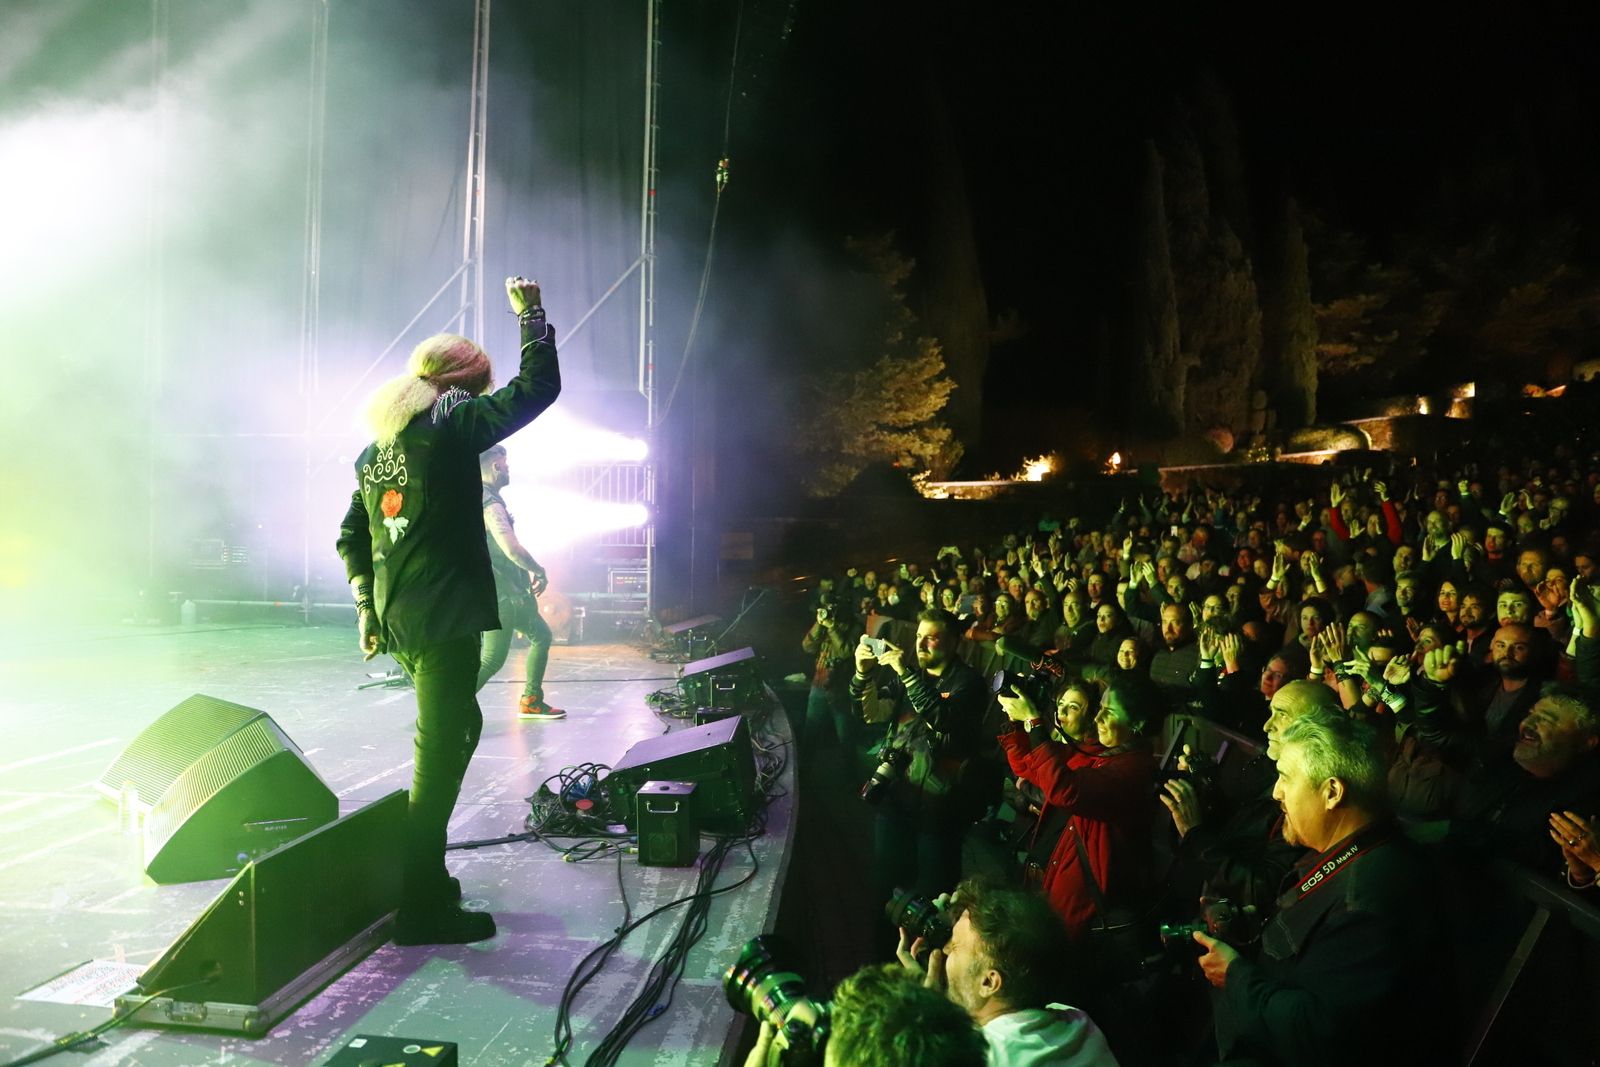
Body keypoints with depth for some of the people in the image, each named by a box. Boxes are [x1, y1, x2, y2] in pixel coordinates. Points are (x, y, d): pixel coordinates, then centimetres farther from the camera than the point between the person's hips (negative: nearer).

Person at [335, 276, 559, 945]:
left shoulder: (375, 449, 16)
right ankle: (423, 910, 4)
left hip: (396, 620, 9)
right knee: (439, 751, -3)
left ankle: (421, 872, 30)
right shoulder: (451, 427, -9)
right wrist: (532, 314, 3)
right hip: (444, 620, -9)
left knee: (456, 729, 22)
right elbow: (537, 388, -9)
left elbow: (351, 537, 18)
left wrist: (366, 607, 19)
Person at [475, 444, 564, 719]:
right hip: (502, 594, -10)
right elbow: (512, 549, -28)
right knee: (492, 659, -8)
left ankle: (531, 702, 23)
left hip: (510, 591, 10)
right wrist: (540, 571, -12)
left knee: (541, 635, 18)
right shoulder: (490, 504, -18)